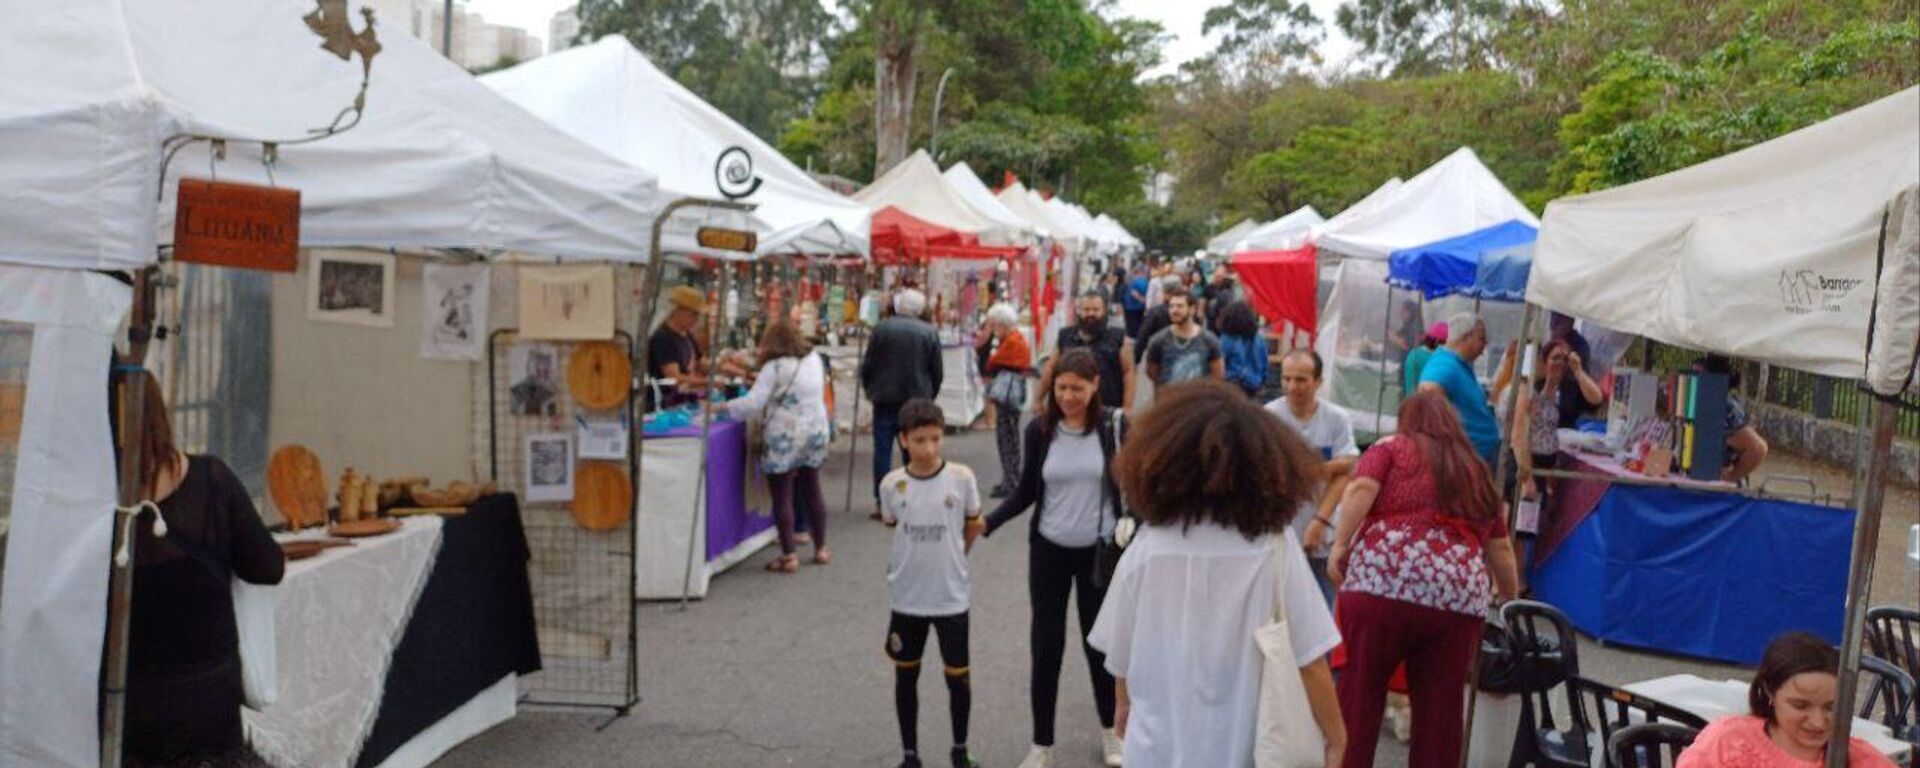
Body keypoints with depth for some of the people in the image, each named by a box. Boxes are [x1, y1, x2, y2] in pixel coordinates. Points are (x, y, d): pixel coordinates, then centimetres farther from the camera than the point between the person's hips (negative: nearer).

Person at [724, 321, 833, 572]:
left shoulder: (775, 368, -13)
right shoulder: (815, 360, 6)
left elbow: (753, 403, -17)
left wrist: (723, 407, -7)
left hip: (784, 440, -7)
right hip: (816, 434, 7)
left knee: (782, 498, 1)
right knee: (812, 492, 18)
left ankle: (788, 556, 2)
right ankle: (821, 549, 27)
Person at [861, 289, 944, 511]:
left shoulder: (882, 328, -6)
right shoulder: (929, 332, -2)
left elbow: (868, 365, -2)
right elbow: (937, 372, 3)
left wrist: (870, 391, 14)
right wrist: (929, 397, 15)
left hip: (885, 400, -1)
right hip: (917, 401, 1)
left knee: (883, 451, 4)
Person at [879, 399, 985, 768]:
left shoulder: (961, 478, -12)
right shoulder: (891, 484, -9)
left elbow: (973, 526, 4)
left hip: (952, 596, -1)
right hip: (907, 597, 1)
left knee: (958, 677, 9)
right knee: (905, 676, 12)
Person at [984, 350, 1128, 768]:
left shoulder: (1113, 426, -10)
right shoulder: (1039, 430, -6)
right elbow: (1026, 492, 1)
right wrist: (986, 523, -12)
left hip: (1099, 550, -1)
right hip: (1049, 550, 1)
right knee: (1046, 644, 6)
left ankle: (1109, 728, 36)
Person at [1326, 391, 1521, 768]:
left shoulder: (1391, 447, 16)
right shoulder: (1478, 471, 26)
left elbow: (1361, 489, -4)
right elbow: (1500, 549, 28)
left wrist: (1340, 544, -6)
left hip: (1382, 584, -3)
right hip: (1458, 598, 3)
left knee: (1358, 695, 4)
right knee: (1440, 711, 10)